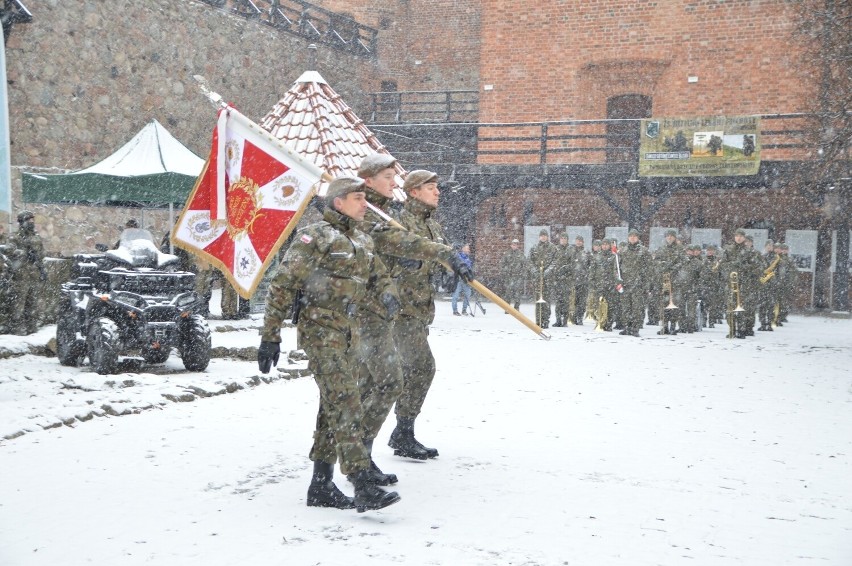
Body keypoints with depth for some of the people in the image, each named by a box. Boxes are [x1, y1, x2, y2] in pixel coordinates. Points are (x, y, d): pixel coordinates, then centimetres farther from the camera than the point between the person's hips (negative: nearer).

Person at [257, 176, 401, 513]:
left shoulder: (363, 241, 15)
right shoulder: (315, 237, -9)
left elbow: (379, 276, 25)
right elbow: (282, 286, -10)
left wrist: (388, 295, -1)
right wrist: (270, 337, -13)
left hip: (349, 333, 9)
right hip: (321, 331, -9)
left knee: (334, 409, 12)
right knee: (345, 405, -15)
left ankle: (321, 487, 21)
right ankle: (363, 489, -17)